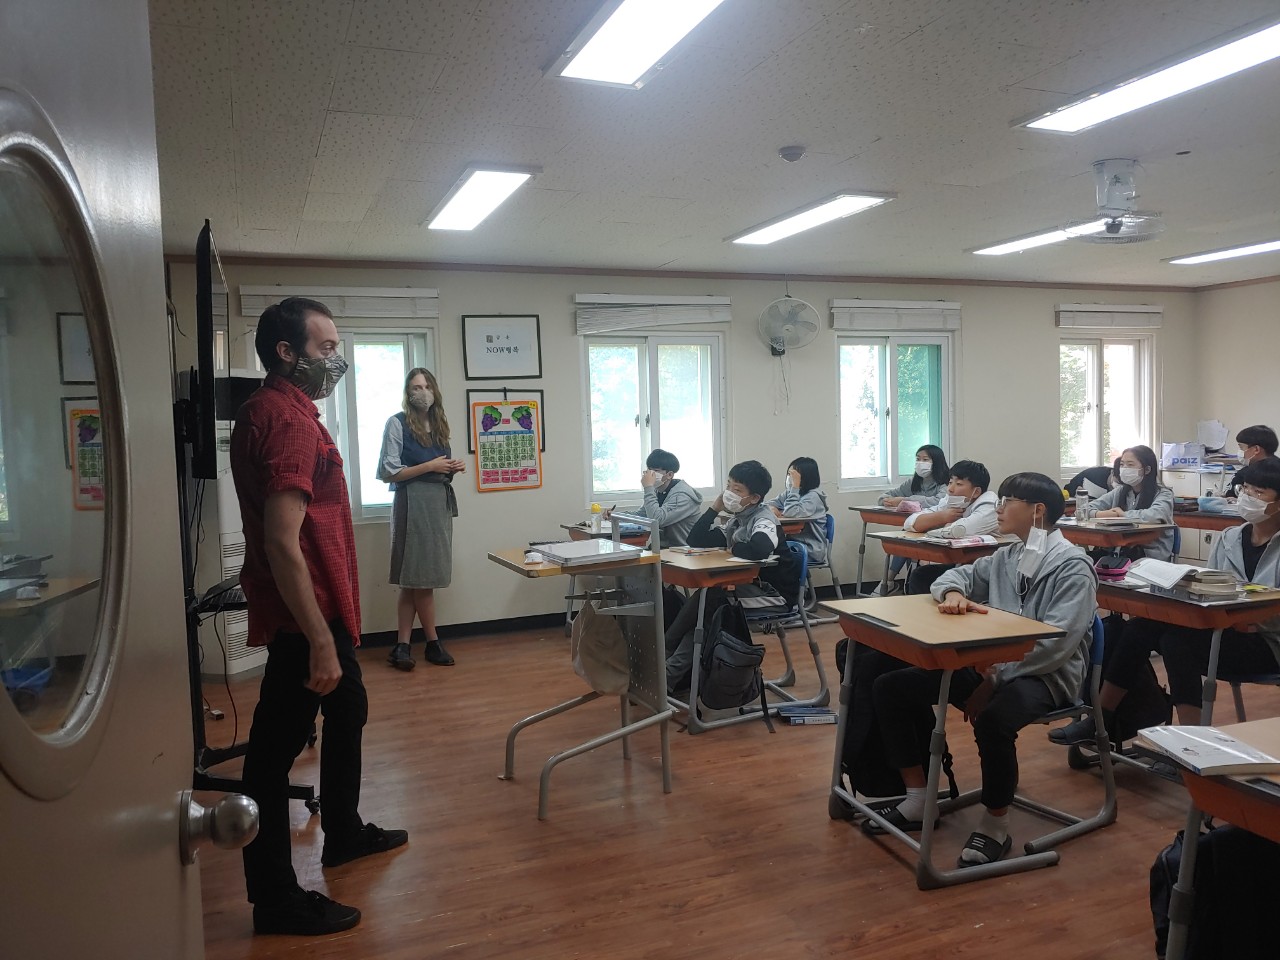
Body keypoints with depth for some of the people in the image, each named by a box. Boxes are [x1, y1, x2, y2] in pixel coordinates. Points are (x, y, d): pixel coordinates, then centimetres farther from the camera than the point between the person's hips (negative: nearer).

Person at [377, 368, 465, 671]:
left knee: (416, 579, 6)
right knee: (419, 578, -3)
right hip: (413, 503, -7)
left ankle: (402, 645, 10)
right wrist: (430, 466, -13)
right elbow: (388, 473, -10)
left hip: (439, 502, 7)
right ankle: (432, 643, 9)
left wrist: (452, 468, 3)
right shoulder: (397, 423, -5)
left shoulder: (439, 424, 15)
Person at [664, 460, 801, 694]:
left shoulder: (763, 519, -15)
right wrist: (715, 508, -1)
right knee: (704, 599, -14)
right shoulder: (737, 520, 10)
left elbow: (759, 550, -39)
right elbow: (695, 541, 9)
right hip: (751, 586, 8)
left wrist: (733, 549, -18)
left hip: (774, 595, -8)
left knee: (709, 598, -23)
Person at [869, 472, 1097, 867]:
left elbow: (1057, 643, -20)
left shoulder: (1072, 566, -11)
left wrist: (995, 679, -24)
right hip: (990, 663, 8)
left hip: (1046, 675, -7)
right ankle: (918, 799, 4)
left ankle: (996, 825, -15)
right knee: (890, 687, -4)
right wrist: (954, 594, -9)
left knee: (993, 720, -40)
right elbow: (957, 575, 18)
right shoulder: (1006, 557, 12)